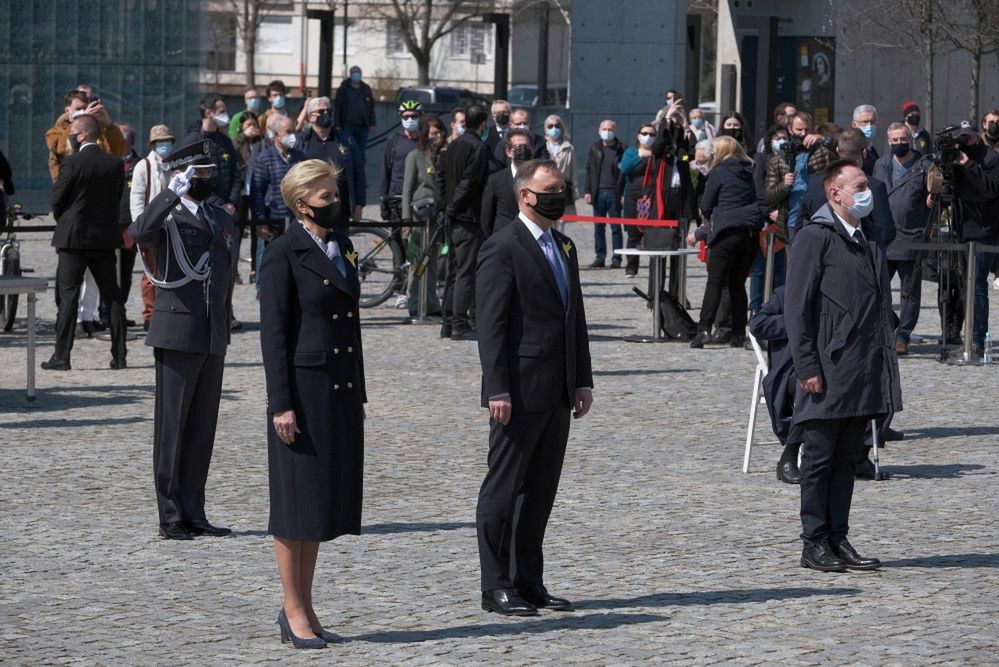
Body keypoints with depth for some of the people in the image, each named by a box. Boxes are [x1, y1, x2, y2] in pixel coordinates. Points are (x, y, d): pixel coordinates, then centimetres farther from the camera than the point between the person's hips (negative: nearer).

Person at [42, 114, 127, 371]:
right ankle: (119, 355, 9)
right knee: (112, 295, 10)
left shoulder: (72, 164, -13)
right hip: (106, 238, 4)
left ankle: (61, 356, -3)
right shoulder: (116, 164, 1)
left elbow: (57, 201, -6)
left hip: (74, 237, -4)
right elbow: (117, 199, 7)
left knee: (68, 296, -1)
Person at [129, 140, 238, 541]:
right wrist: (173, 192, -31)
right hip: (177, 334, -6)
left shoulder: (222, 220, 16)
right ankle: (171, 518, 2)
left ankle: (193, 513, 14)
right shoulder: (168, 216, -5)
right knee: (172, 426, -2)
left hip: (213, 338, 6)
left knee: (203, 427, 8)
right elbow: (139, 233, -29)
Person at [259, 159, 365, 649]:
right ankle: (294, 613, 6)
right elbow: (273, 332, -11)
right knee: (297, 500, -1)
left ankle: (304, 609, 18)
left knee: (326, 499, 11)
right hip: (304, 387, -7)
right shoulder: (285, 254, -9)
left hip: (341, 389, 7)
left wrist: (359, 391, 16)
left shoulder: (341, 246, 13)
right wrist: (281, 404, -16)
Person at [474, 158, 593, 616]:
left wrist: (583, 381, 13)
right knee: (504, 489, -1)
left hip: (558, 392, 8)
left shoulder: (565, 247, 17)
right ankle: (496, 586, 3)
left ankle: (528, 582, 17)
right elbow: (490, 325, -13)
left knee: (540, 490, 11)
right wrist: (497, 390, -19)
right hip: (520, 391, -8)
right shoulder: (503, 248, -9)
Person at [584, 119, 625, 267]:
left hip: (615, 193, -3)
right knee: (598, 227, 5)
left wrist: (624, 194, -8)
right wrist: (588, 191, 2)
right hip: (598, 193, 3)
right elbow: (589, 171, 10)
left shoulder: (621, 150, 0)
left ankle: (616, 258, 4)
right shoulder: (594, 149, 10)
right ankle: (600, 257, 10)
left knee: (616, 227, 1)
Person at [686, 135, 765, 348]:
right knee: (738, 284, 9)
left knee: (715, 282, -4)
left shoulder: (718, 172, -2)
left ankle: (704, 329, -13)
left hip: (728, 234, -6)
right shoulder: (747, 174, 18)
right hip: (750, 233, 6)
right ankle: (739, 334, 5)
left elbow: (706, 207, -1)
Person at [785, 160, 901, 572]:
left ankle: (838, 539, 15)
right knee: (820, 458, 0)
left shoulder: (870, 241, 17)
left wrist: (884, 363, 15)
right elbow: (797, 306, -11)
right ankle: (815, 543, 5)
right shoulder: (815, 238, -7)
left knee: (847, 458, 10)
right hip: (830, 371, -7)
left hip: (865, 372, 7)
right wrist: (807, 366, -16)